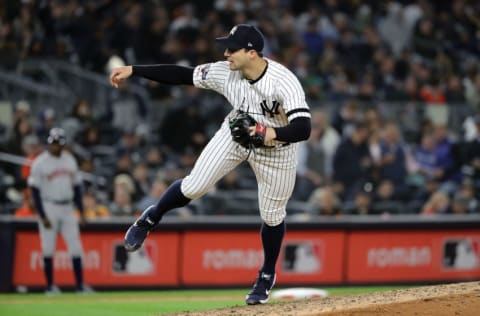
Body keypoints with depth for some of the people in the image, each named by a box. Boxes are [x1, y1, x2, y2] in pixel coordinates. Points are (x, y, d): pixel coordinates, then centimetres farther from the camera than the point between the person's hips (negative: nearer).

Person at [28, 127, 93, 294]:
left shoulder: (69, 160, 8)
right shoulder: (40, 163, -7)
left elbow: (76, 186, 14)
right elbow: (35, 190, -8)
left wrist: (81, 211, 8)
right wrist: (42, 216, -13)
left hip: (67, 209, 4)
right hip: (49, 209, -4)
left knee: (75, 247, 1)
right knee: (48, 249, -1)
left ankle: (80, 284, 4)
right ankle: (50, 286, 6)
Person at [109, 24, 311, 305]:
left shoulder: (283, 82, -37)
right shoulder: (225, 72, -23)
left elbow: (303, 128, -44)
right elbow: (182, 75, -12)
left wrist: (273, 133, -63)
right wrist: (133, 70, -15)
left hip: (275, 149, -3)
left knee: (272, 216, 8)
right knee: (193, 188, -4)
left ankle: (267, 276, 34)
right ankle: (150, 219, 27)